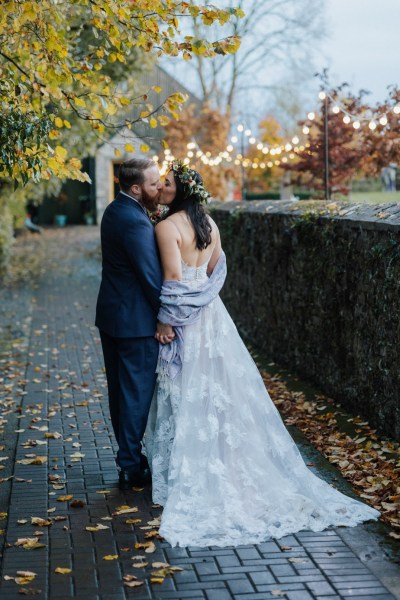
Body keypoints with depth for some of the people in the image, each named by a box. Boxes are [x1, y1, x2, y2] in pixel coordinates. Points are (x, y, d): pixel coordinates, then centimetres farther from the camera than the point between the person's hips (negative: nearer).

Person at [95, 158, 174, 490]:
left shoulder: (116, 210, 9)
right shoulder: (134, 222, -23)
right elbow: (152, 274, -20)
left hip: (112, 314, 10)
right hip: (135, 320, -10)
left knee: (121, 389, 17)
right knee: (137, 391, 1)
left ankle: (128, 453, 29)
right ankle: (132, 467, 10)